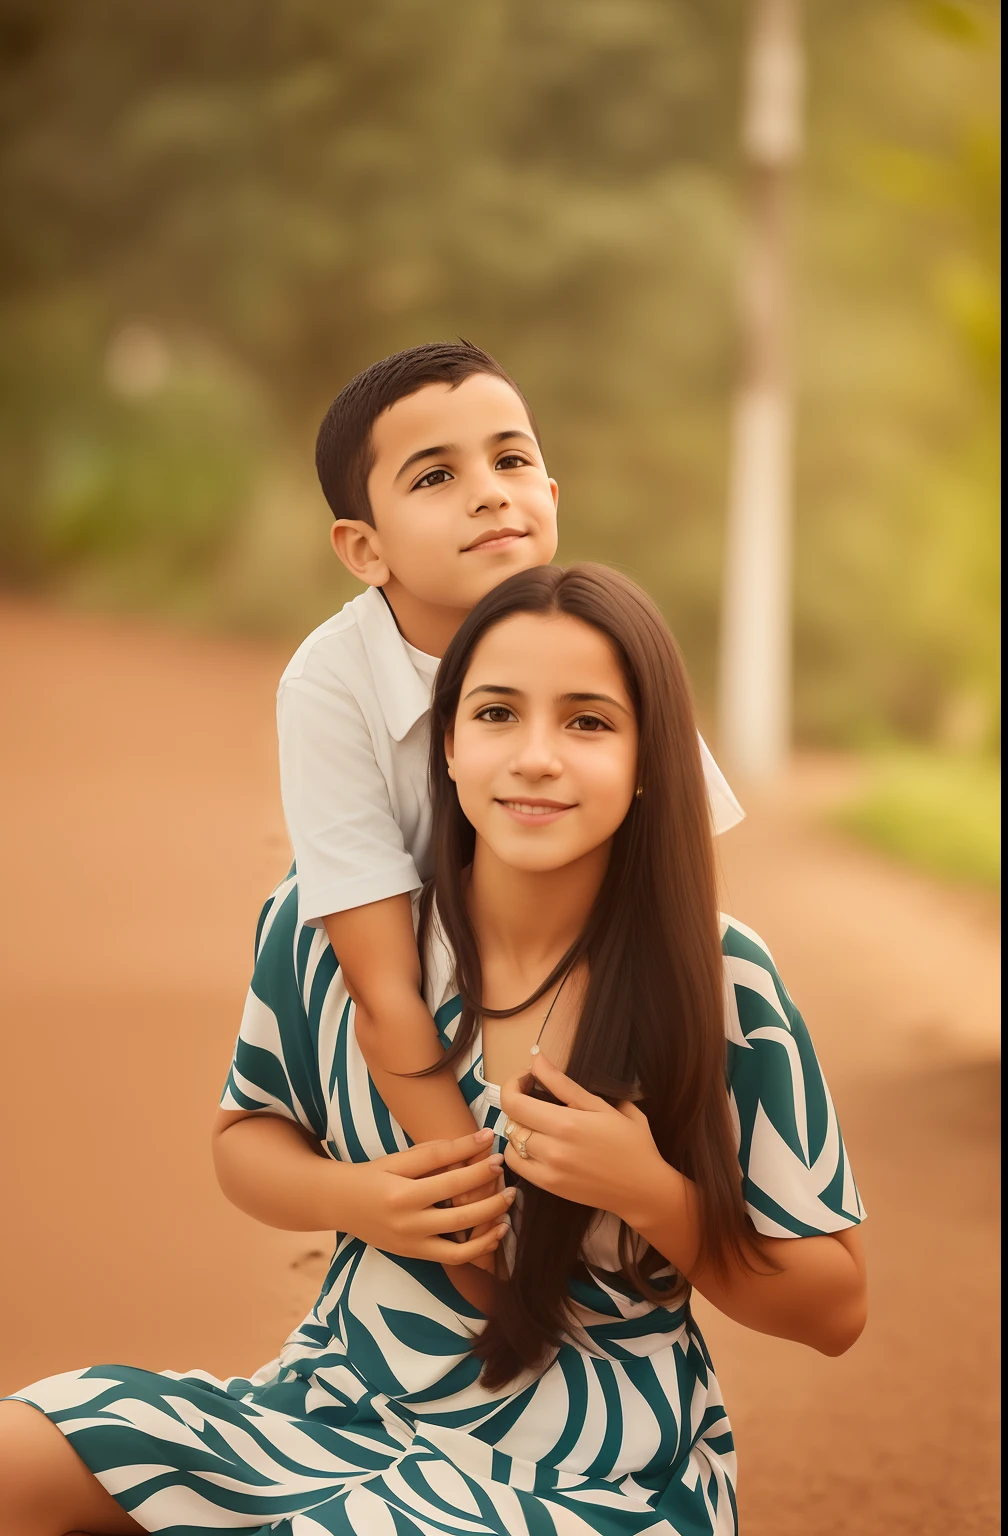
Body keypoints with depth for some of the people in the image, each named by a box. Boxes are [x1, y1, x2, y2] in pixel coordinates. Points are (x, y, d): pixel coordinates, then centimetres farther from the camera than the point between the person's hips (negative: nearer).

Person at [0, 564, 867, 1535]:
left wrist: (649, 1194, -24)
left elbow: (832, 1309, -7)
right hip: (344, 1404, 4)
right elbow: (247, 1136, 11)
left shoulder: (720, 990, -14)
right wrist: (348, 1199, -13)